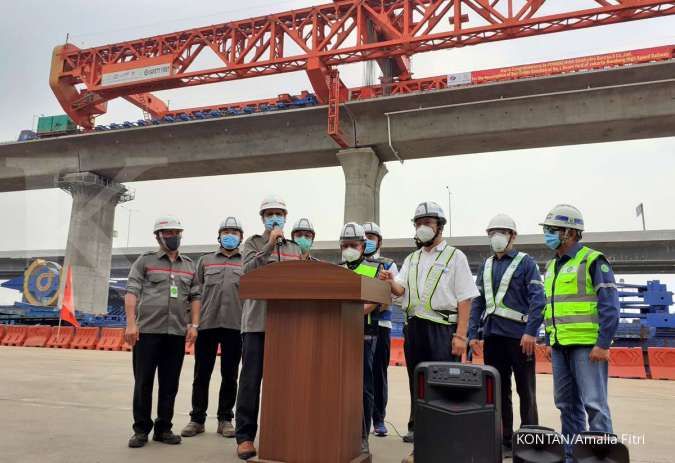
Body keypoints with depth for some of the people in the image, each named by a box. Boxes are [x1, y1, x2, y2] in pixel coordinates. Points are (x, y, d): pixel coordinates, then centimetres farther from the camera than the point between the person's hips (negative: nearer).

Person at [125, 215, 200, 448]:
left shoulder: (189, 265, 14)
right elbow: (131, 293, -3)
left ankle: (163, 428, 21)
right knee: (143, 382, 4)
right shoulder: (145, 261, 4)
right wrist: (131, 324, -12)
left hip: (177, 333, 3)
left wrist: (194, 325, 2)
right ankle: (141, 430, 17)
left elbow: (195, 297, 13)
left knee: (170, 384, 8)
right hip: (147, 330, -3)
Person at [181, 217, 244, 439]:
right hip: (207, 323, 1)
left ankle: (225, 419, 19)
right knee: (201, 374, 6)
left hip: (235, 325, -1)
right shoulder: (205, 261, 12)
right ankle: (197, 419, 19)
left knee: (230, 376, 7)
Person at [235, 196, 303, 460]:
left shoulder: (295, 249, 19)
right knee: (251, 379, -1)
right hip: (257, 321, -4)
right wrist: (270, 245, -16)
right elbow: (247, 271, -10)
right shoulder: (253, 243, 7)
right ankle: (245, 436, 7)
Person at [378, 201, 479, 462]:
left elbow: (464, 298, -4)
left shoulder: (454, 256, 2)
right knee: (417, 386, 11)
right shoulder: (411, 259, 16)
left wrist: (460, 335, -13)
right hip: (414, 328, 5)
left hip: (443, 329, -5)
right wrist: (390, 282, -20)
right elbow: (400, 290, 3)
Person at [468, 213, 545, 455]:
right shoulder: (486, 265, 14)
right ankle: (505, 439, 23)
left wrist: (530, 331, -18)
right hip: (492, 336, 5)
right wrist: (472, 333, 6)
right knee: (498, 389, 11)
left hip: (519, 336, -5)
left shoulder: (525, 262, 0)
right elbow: (477, 301, 13)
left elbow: (537, 299, -9)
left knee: (525, 391, 6)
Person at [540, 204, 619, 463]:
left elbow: (610, 306, -11)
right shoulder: (551, 266, 16)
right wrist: (550, 342, 18)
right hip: (560, 346, 8)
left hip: (587, 345, -7)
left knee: (594, 403, -5)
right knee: (567, 404, 12)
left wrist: (603, 344, -16)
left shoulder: (593, 261, -6)